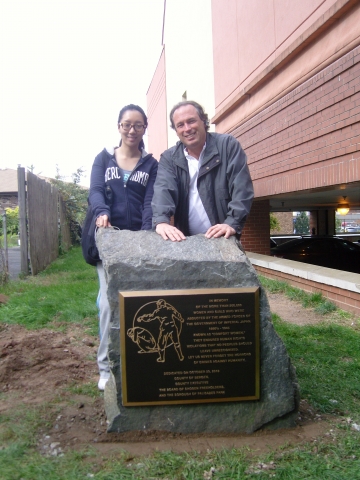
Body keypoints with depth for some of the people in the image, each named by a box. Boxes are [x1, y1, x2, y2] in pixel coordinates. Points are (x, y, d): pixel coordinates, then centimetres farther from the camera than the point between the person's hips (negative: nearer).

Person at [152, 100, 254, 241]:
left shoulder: (228, 145, -1)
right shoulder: (169, 158, 6)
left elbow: (241, 187, -10)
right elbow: (163, 189, -11)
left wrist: (232, 223, -24)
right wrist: (161, 221, -31)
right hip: (186, 241, 2)